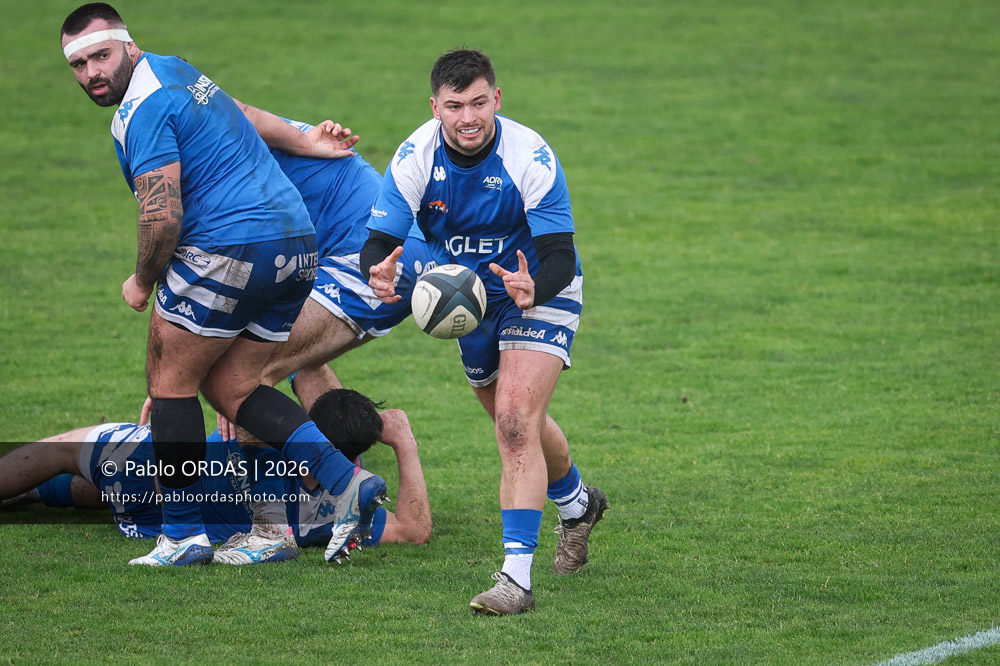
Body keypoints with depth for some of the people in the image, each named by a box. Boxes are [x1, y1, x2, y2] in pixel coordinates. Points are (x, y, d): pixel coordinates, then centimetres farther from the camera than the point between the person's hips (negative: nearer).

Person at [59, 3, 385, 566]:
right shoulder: (172, 70, 18)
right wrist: (307, 143, 43)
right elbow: (239, 118, 33)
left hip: (230, 250, -9)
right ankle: (348, 482, 1)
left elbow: (163, 217, -18)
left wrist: (143, 282, -3)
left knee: (170, 383, 4)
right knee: (230, 387, 14)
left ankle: (184, 534, 5)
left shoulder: (142, 109, -13)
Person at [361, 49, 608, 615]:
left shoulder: (532, 157, -29)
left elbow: (561, 256, -29)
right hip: (469, 294, 5)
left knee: (517, 421, -23)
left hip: (539, 294, -5)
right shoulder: (416, 157, -20)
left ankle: (517, 576, -26)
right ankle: (578, 505, 51)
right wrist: (379, 273, -45)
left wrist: (535, 289, -51)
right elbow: (379, 241, -21)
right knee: (517, 424, 20)